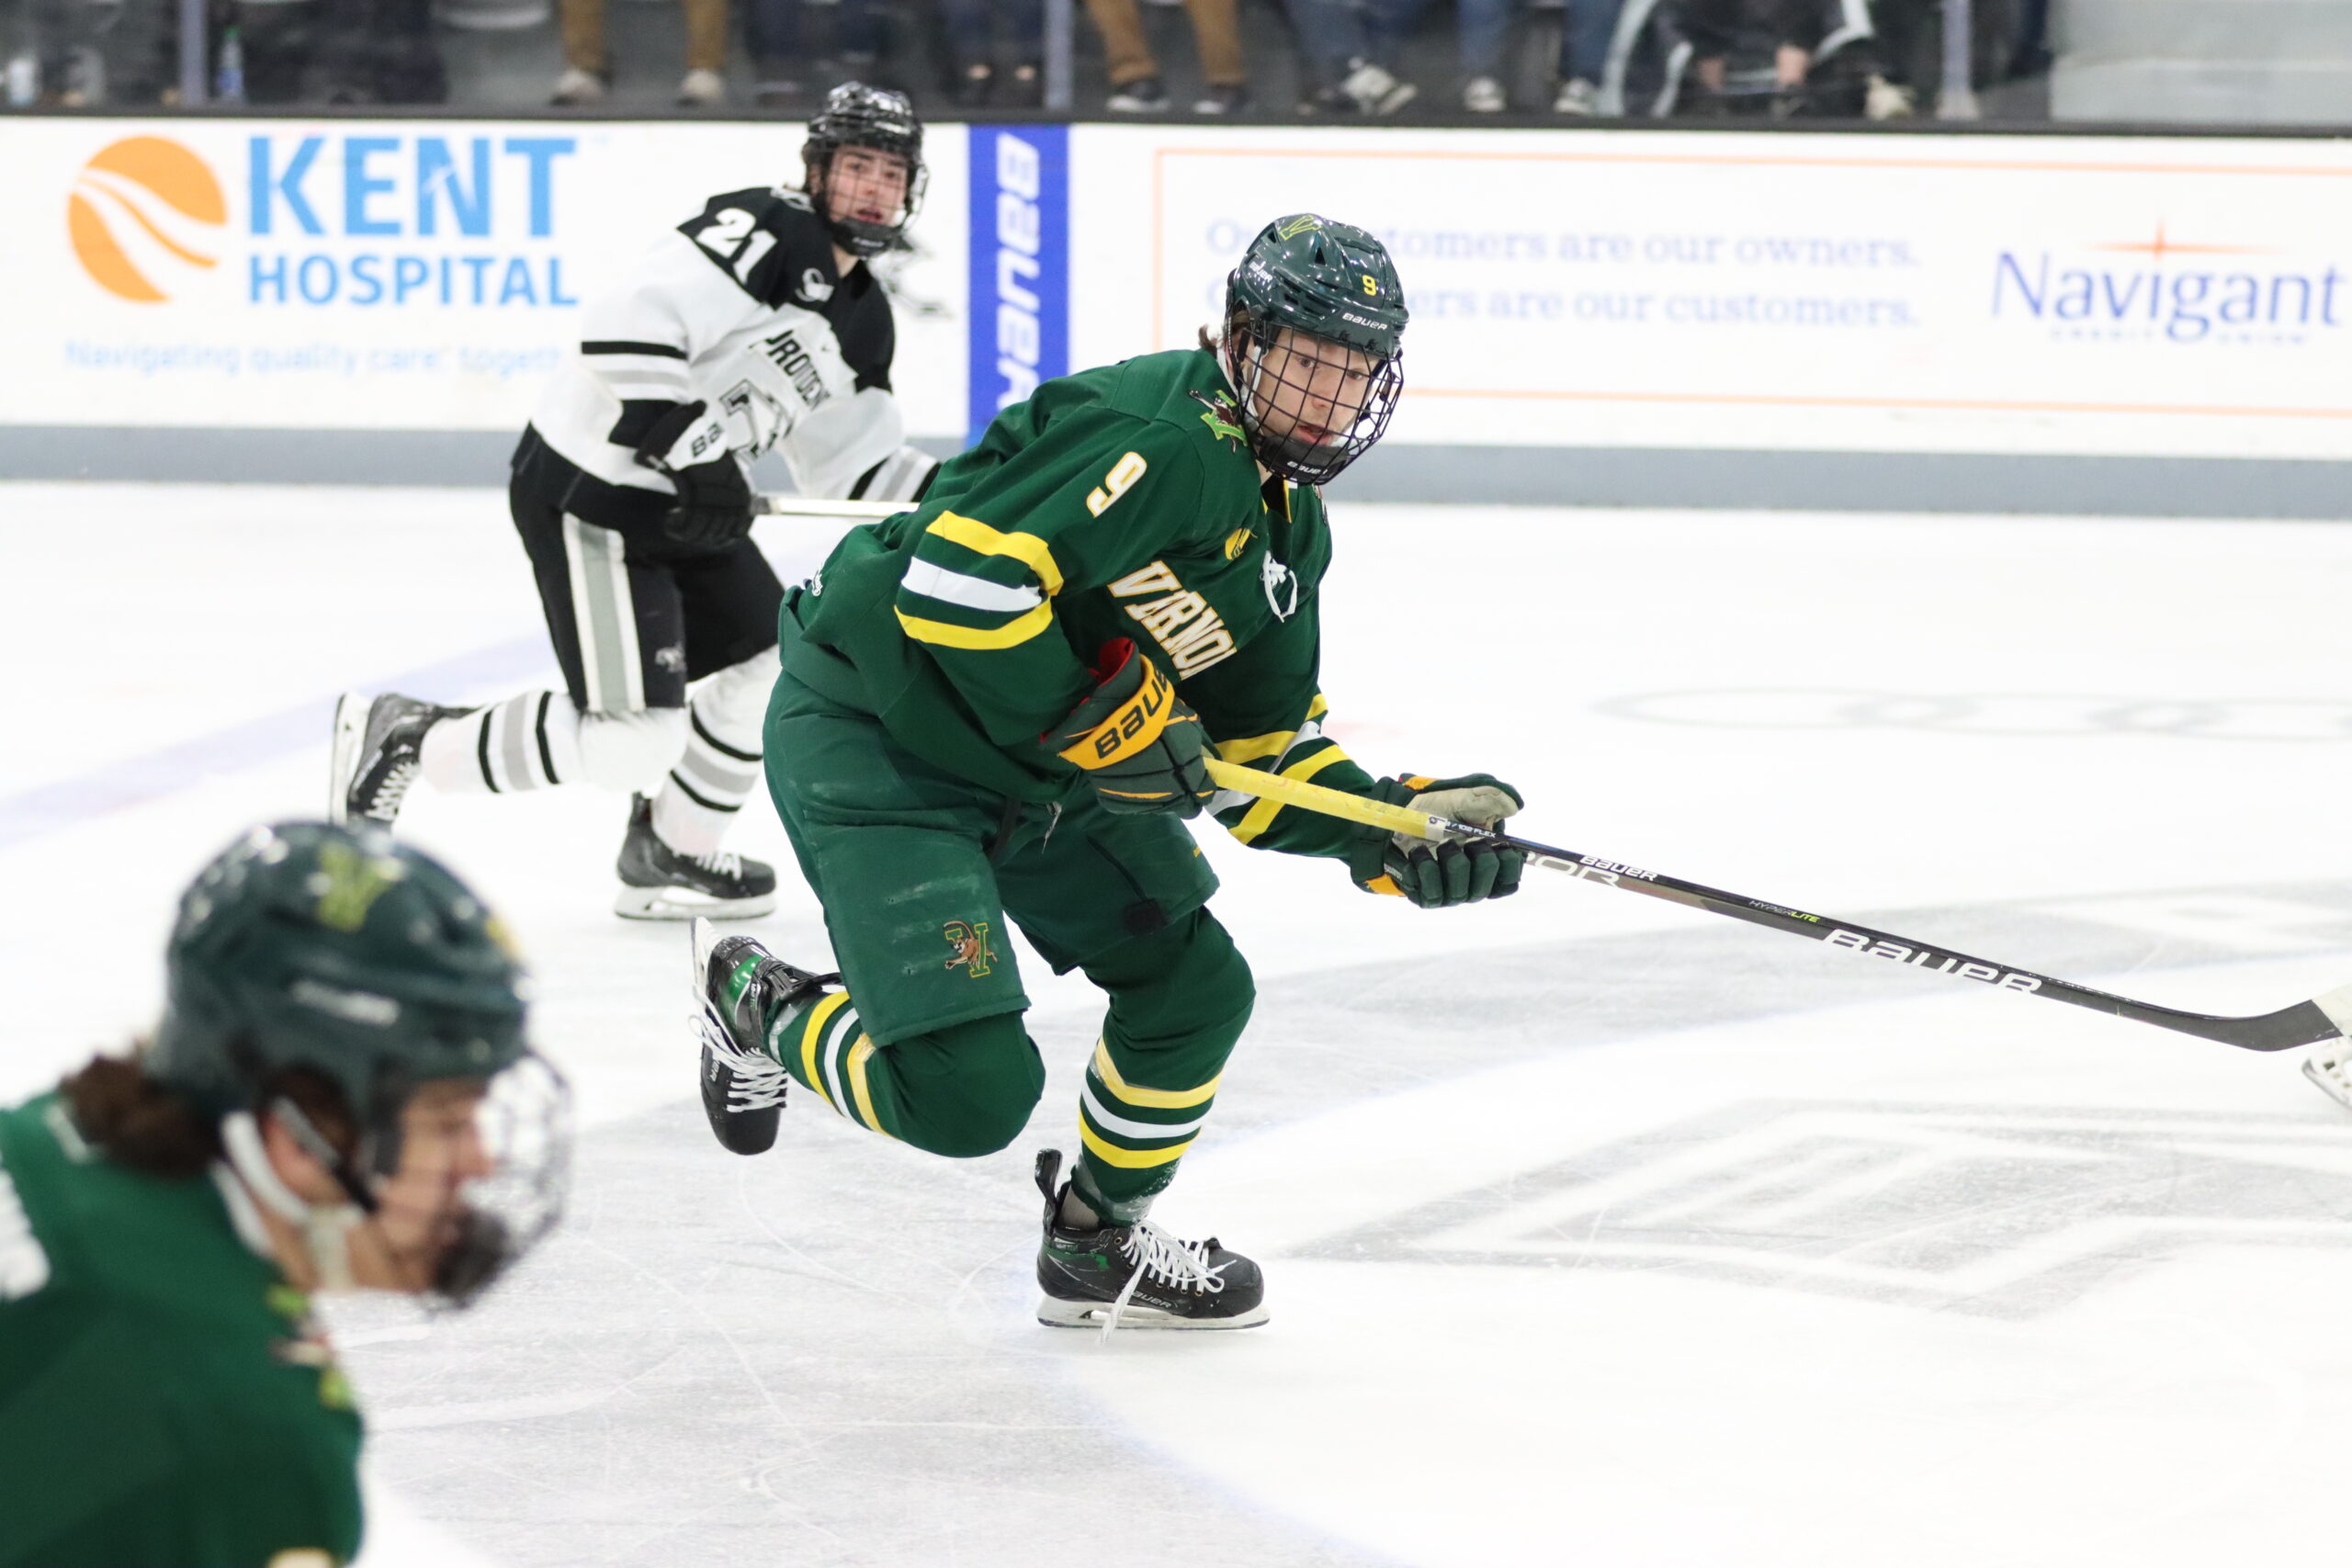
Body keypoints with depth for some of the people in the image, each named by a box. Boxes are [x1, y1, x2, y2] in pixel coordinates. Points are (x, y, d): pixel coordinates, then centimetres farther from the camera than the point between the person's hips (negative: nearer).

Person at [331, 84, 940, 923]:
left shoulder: (862, 319, 13)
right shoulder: (766, 233, -17)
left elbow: (853, 464, 19)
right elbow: (625, 327, -28)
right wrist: (695, 452, -28)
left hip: (677, 502, 10)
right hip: (585, 495, -10)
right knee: (631, 741, -14)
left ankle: (670, 854, 30)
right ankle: (407, 738, 1)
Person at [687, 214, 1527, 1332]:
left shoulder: (1288, 525, 10)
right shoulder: (1165, 437, -22)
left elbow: (1259, 750, 14)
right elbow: (958, 572, -30)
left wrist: (1389, 833, -1)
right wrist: (1090, 722, -22)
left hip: (1040, 768, 10)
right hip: (873, 736, -10)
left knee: (1194, 986, 12)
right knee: (968, 1092, -16)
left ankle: (1099, 1244, 34)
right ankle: (760, 1003, 13)